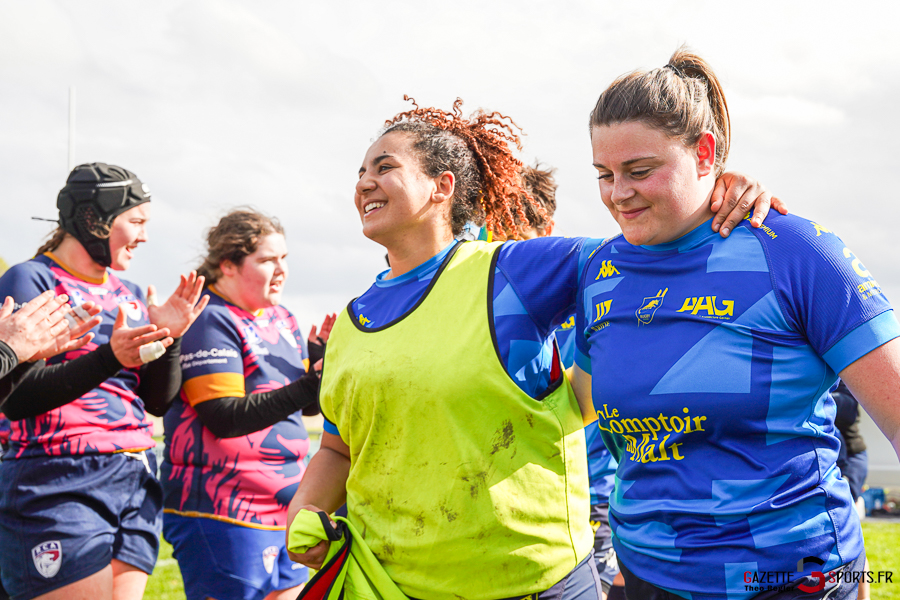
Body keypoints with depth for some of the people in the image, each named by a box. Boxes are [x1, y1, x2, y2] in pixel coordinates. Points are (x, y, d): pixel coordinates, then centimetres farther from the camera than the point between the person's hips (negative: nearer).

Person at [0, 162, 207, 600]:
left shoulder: (129, 295, 15)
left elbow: (158, 401, 16)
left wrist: (168, 338, -2)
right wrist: (110, 358, -24)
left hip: (135, 482, 7)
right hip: (60, 486, -7)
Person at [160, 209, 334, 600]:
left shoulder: (282, 319, 14)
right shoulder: (209, 321, -11)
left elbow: (310, 406, 17)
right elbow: (225, 417, -20)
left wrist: (320, 359, -3)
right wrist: (306, 387, -27)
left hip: (285, 507, 9)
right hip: (223, 510, -8)